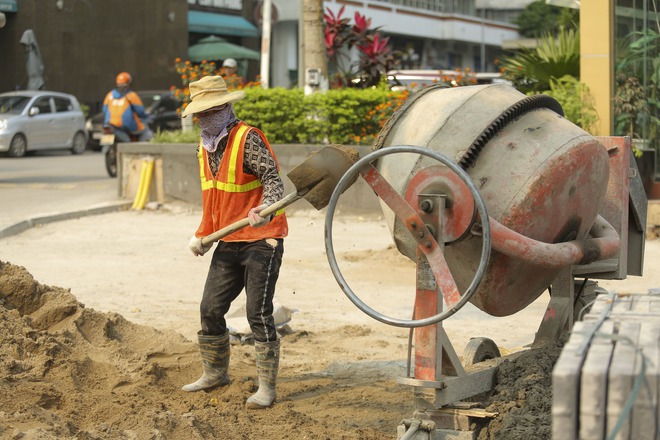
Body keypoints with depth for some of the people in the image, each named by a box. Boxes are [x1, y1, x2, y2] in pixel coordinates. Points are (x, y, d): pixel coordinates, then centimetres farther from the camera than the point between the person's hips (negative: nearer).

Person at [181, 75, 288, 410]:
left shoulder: (248, 139, -14)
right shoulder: (205, 148, 11)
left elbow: (273, 178, -24)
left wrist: (266, 208, -43)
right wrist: (202, 235, 15)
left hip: (261, 240, -8)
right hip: (228, 244, 8)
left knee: (258, 313, -8)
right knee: (210, 309, 10)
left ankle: (267, 387, 0)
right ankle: (214, 373, 29)